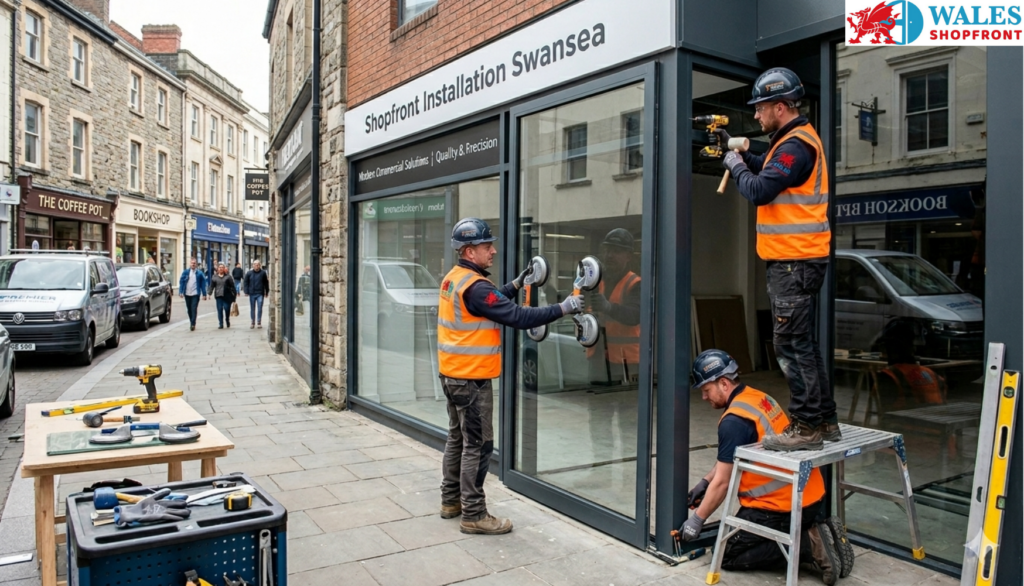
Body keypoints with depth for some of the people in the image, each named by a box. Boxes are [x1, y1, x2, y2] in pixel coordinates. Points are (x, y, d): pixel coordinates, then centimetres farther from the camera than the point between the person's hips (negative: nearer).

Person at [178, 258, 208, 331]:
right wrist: (180, 292, -6)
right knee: (189, 310, 11)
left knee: (194, 309, -10)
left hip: (195, 294, -3)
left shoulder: (199, 273, -1)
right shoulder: (185, 272, 4)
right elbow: (181, 282, 4)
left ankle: (192, 324, -9)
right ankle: (192, 323, 25)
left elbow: (203, 284, 1)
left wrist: (204, 294, -3)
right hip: (187, 294, 3)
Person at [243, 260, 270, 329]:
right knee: (252, 309, 10)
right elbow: (245, 282, 5)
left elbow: (266, 283, 7)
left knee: (260, 308, -4)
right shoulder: (249, 273, 2)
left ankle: (259, 322, 5)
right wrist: (246, 291, -3)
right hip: (252, 294, 1)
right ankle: (252, 323, 19)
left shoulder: (263, 273, 1)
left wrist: (267, 292, 7)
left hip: (260, 294, -1)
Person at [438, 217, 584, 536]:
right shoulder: (474, 286, -22)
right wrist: (563, 308, -18)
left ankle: (451, 500, 29)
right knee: (478, 446, -2)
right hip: (472, 378, -10)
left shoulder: (454, 279, 8)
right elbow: (518, 317, -23)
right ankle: (473, 515, 6)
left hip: (454, 374, 10)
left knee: (457, 438, 18)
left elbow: (492, 303, 19)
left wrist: (517, 284, 13)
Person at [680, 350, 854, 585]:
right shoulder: (758, 398, 8)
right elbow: (728, 458, 20)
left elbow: (722, 482, -13)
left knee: (727, 555, 2)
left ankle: (809, 544, -9)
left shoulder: (733, 421, -20)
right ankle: (814, 532, 8)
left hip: (783, 506, -9)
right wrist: (704, 483, 21)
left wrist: (697, 520, -1)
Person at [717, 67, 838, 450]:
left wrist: (734, 165, -6)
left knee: (793, 345, -5)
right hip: (798, 260, 11)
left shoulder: (796, 146, -16)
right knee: (803, 343, 16)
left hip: (794, 262, -11)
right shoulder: (794, 140, 17)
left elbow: (758, 190, -23)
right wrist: (734, 148, 13)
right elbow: (764, 170, 23)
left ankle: (807, 428, 3)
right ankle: (824, 420, 25)